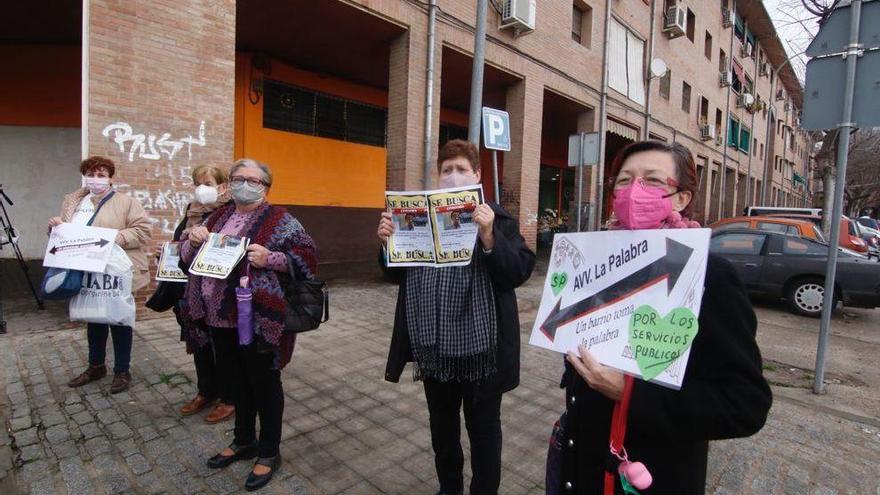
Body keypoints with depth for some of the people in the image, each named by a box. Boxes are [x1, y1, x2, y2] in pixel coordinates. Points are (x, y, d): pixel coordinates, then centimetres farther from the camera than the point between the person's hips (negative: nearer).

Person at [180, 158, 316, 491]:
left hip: (257, 319, -6)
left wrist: (269, 258, -24)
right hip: (219, 316, 6)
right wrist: (194, 241, -5)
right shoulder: (219, 217, 12)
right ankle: (244, 441, 41)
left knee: (264, 382, 8)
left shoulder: (279, 220, -7)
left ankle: (269, 453, 26)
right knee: (237, 380, 20)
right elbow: (188, 258, 17)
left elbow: (306, 259, -11)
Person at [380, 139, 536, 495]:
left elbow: (520, 272, -14)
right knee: (441, 425, 22)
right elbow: (401, 275, 10)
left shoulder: (498, 218, -5)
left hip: (479, 347, -4)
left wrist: (489, 237, -28)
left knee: (483, 429, 14)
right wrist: (389, 243, -9)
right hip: (434, 348, 5)